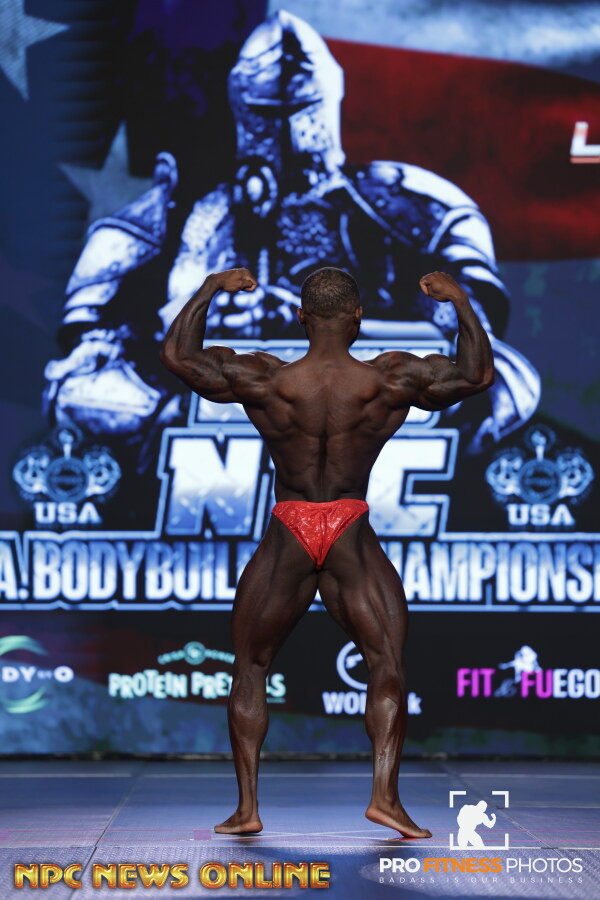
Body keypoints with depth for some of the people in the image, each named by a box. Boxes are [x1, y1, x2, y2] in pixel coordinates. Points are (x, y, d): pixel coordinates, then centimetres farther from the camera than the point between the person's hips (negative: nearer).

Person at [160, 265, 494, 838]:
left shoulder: (265, 381, -8)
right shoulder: (389, 381, -7)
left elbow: (177, 355, 2)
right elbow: (478, 373, 4)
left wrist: (210, 290, 12)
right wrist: (460, 302, 13)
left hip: (287, 537, 1)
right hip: (352, 538, 0)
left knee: (249, 668, 13)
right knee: (388, 665, 9)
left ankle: (246, 806, 8)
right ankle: (385, 795, -5)